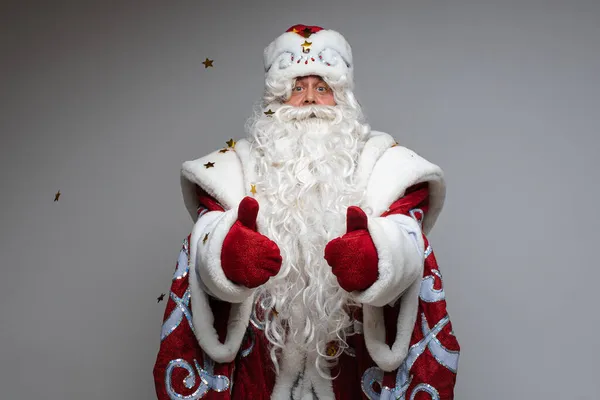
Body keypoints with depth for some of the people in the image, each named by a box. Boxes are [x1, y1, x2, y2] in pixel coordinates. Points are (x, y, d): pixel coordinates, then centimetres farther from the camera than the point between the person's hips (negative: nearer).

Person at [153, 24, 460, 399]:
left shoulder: (384, 162, 1)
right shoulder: (236, 164, 3)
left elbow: (404, 251, -15)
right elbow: (206, 251, -12)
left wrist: (374, 258, -38)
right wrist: (228, 253, -35)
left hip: (355, 364, 0)